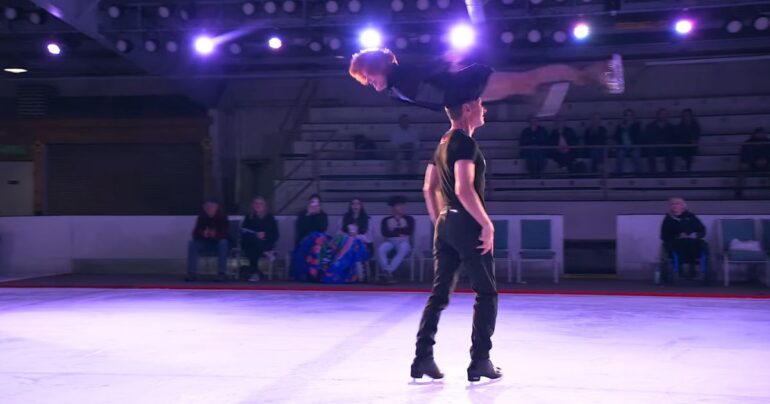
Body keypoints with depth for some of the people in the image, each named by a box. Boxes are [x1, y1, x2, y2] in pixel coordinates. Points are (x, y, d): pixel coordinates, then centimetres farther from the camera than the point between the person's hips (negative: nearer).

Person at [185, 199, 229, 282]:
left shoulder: (222, 217, -10)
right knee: (192, 243, -23)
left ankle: (221, 273, -36)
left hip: (220, 244, -3)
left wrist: (215, 234, -41)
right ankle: (192, 273, -27)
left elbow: (226, 233, -21)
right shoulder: (201, 218, -2)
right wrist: (203, 233, -31)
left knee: (223, 242, -36)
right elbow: (195, 234, -8)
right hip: (206, 244, 3)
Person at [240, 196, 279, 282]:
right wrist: (256, 236, -19)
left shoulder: (270, 218, 7)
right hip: (250, 245, 1)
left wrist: (265, 236, -19)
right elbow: (244, 234, 0)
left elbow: (275, 236, 1)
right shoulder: (249, 217, 11)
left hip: (265, 245, -1)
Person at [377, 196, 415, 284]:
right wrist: (400, 233, -6)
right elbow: (385, 233, -7)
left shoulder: (409, 219, 11)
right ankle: (388, 273, -35)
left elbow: (409, 232, -5)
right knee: (381, 249, -33)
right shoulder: (386, 220, 9)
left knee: (403, 249, -38)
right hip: (390, 242, 1)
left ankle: (388, 271, -40)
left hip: (404, 242, -1)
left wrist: (394, 230, -1)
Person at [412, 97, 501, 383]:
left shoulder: (443, 143, 15)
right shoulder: (465, 142, -13)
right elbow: (464, 189, -22)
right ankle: (480, 361, 2)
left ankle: (423, 358, 8)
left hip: (445, 224, 9)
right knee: (486, 293, 2)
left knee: (439, 293, 10)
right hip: (466, 224, -9)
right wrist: (487, 224, -17)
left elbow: (428, 189, 19)